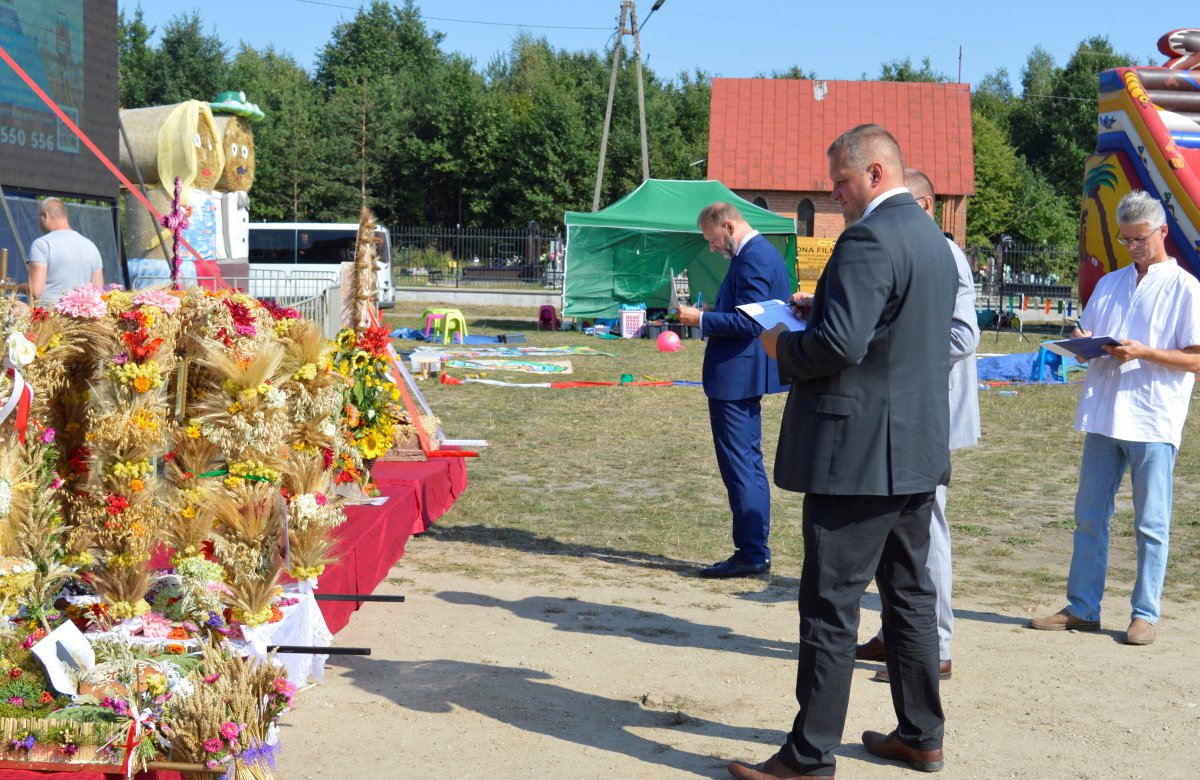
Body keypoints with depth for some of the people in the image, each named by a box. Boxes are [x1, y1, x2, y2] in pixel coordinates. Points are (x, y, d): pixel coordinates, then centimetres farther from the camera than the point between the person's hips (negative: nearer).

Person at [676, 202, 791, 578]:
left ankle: (750, 554, -2)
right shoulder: (764, 252, 15)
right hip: (747, 377, 11)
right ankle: (756, 551, 21)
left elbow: (749, 322, -24)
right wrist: (714, 311, 11)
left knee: (739, 465, -6)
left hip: (735, 377, -11)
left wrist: (702, 318, -17)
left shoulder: (753, 258, -18)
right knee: (749, 462, 15)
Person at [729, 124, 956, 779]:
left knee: (830, 604, -3)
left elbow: (840, 343, -27)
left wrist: (783, 345, -7)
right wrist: (809, 318, 18)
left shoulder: (869, 240, -17)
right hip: (918, 450, 10)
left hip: (859, 454, -10)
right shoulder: (932, 239, 14)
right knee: (909, 592, 17)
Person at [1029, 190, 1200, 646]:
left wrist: (1143, 352, -18)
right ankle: (1081, 608, 14)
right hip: (1103, 415, 6)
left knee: (1151, 524, 2)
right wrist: (1083, 343, -3)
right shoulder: (1110, 284, 17)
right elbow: (1085, 336, 20)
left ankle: (1145, 614, 10)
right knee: (1089, 517, 7)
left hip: (1153, 420, -5)